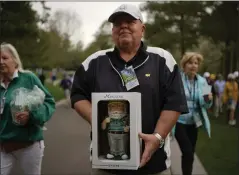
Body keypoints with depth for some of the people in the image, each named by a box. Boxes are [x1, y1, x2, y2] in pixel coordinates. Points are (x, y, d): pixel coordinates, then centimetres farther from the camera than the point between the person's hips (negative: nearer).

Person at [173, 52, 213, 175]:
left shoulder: (202, 81, 2)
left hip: (193, 123, 5)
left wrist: (208, 99, -18)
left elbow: (206, 106, 3)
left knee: (190, 153, 14)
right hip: (179, 122, -5)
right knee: (188, 154, -12)